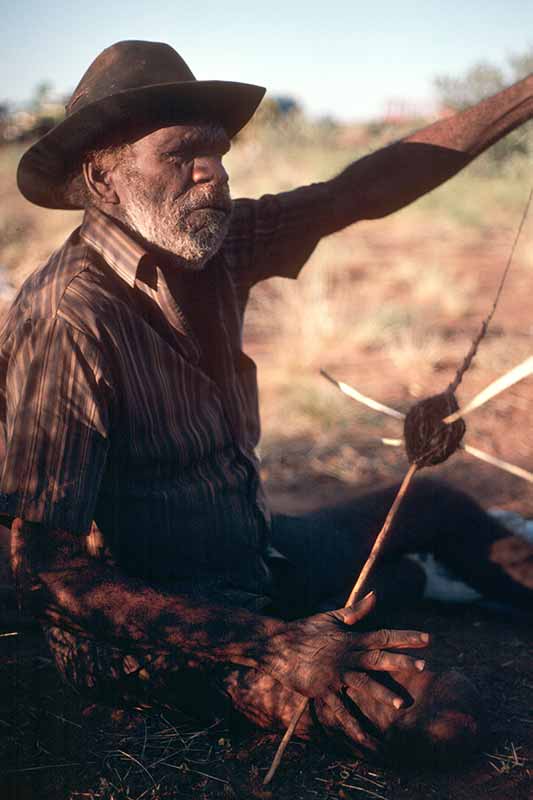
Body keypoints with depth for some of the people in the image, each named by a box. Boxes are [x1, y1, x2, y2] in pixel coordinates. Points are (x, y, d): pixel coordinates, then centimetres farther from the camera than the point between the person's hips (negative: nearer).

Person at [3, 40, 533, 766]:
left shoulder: (213, 248, -4)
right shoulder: (68, 318, -27)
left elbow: (363, 191, 1)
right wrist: (274, 646, -34)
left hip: (254, 558, 8)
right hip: (149, 629, -8)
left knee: (436, 505, 21)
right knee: (438, 711, -21)